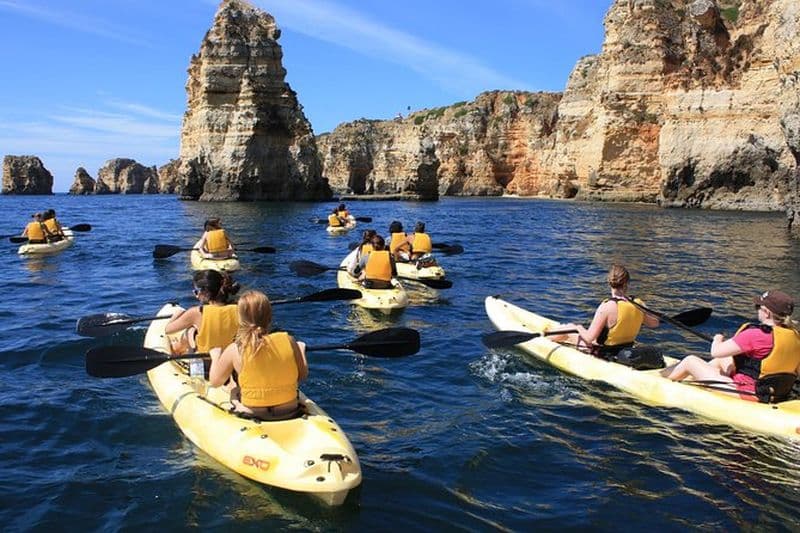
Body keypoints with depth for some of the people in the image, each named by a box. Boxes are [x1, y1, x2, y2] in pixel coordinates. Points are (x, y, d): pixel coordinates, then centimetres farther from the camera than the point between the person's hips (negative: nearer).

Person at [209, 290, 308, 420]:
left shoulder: (235, 350, -14)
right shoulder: (288, 341, -11)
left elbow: (214, 382, 2)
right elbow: (303, 375, 1)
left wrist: (215, 357, 20)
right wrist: (301, 351, 19)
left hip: (253, 415, 0)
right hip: (289, 411, 0)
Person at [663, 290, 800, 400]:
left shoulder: (756, 334, -25)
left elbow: (715, 352, -20)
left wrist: (717, 339, 5)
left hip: (744, 392, -9)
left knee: (690, 361, 9)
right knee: (720, 360, 30)